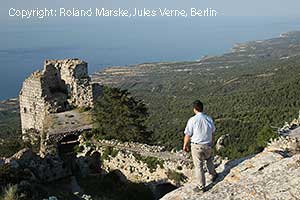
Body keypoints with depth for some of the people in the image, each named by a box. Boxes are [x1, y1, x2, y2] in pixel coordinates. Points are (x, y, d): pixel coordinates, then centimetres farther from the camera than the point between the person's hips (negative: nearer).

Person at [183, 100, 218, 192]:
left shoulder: (192, 120, -18)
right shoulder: (209, 119, -3)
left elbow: (187, 135, -12)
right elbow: (212, 132, 10)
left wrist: (185, 145, 4)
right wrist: (212, 142, 28)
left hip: (196, 146, -4)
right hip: (208, 145, 4)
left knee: (198, 166, 7)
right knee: (209, 159, 34)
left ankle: (201, 186, 15)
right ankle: (213, 174, 43)